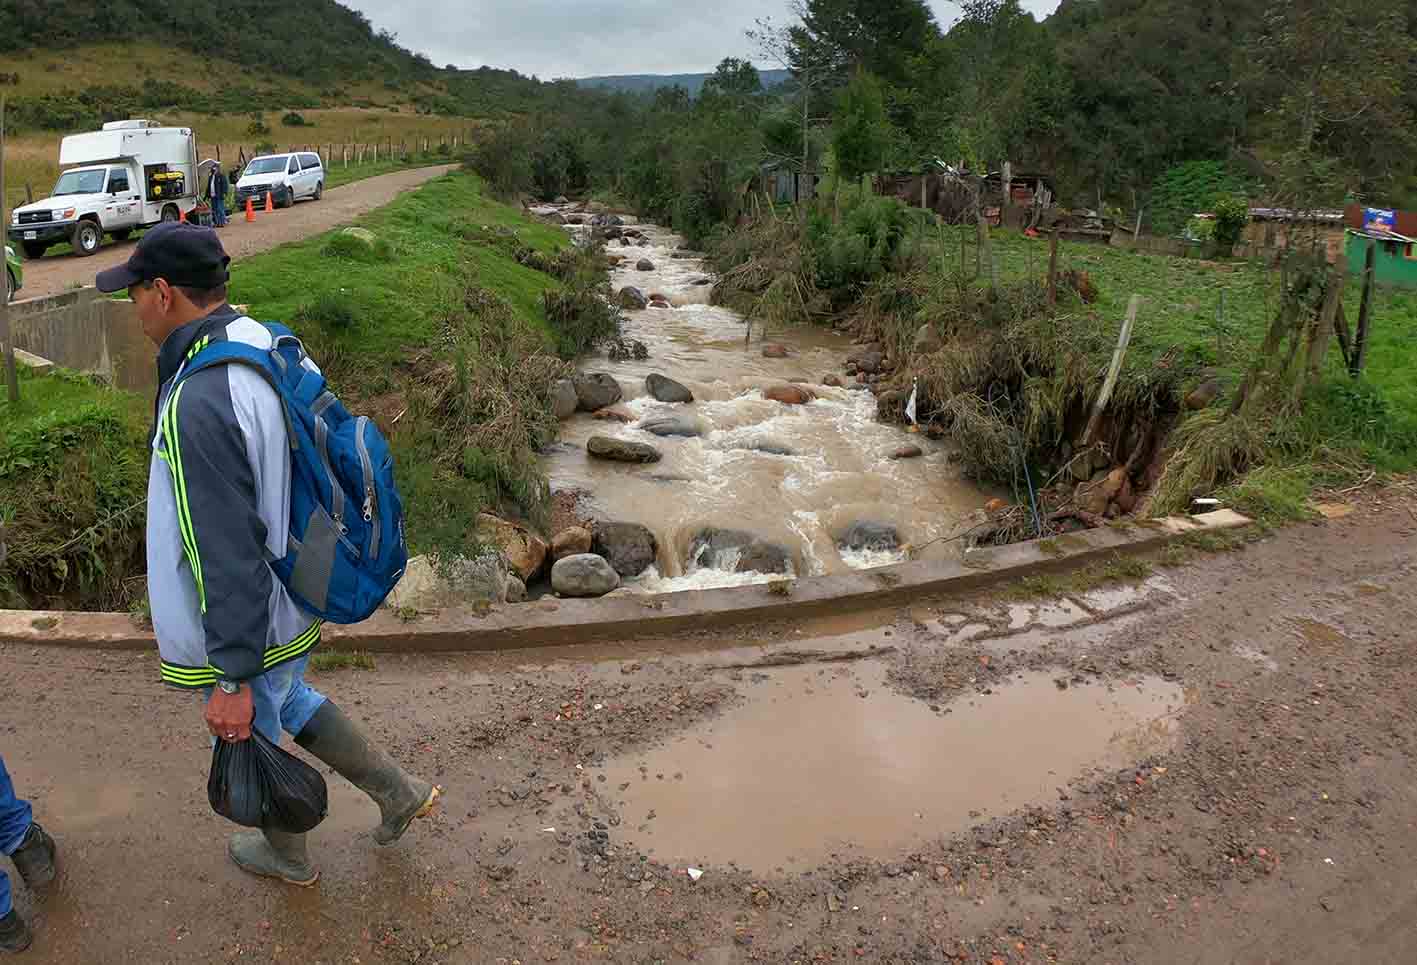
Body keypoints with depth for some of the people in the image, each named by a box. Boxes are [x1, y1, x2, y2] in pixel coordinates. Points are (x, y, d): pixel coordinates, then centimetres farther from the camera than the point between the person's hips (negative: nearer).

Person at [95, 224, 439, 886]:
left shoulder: (198, 404, -32)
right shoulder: (269, 345, -4)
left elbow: (227, 557, -30)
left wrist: (232, 679, -21)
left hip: (245, 624, -8)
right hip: (293, 597, 8)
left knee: (247, 739, 19)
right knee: (285, 700, 32)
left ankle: (286, 855, 46)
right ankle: (398, 793, 39)